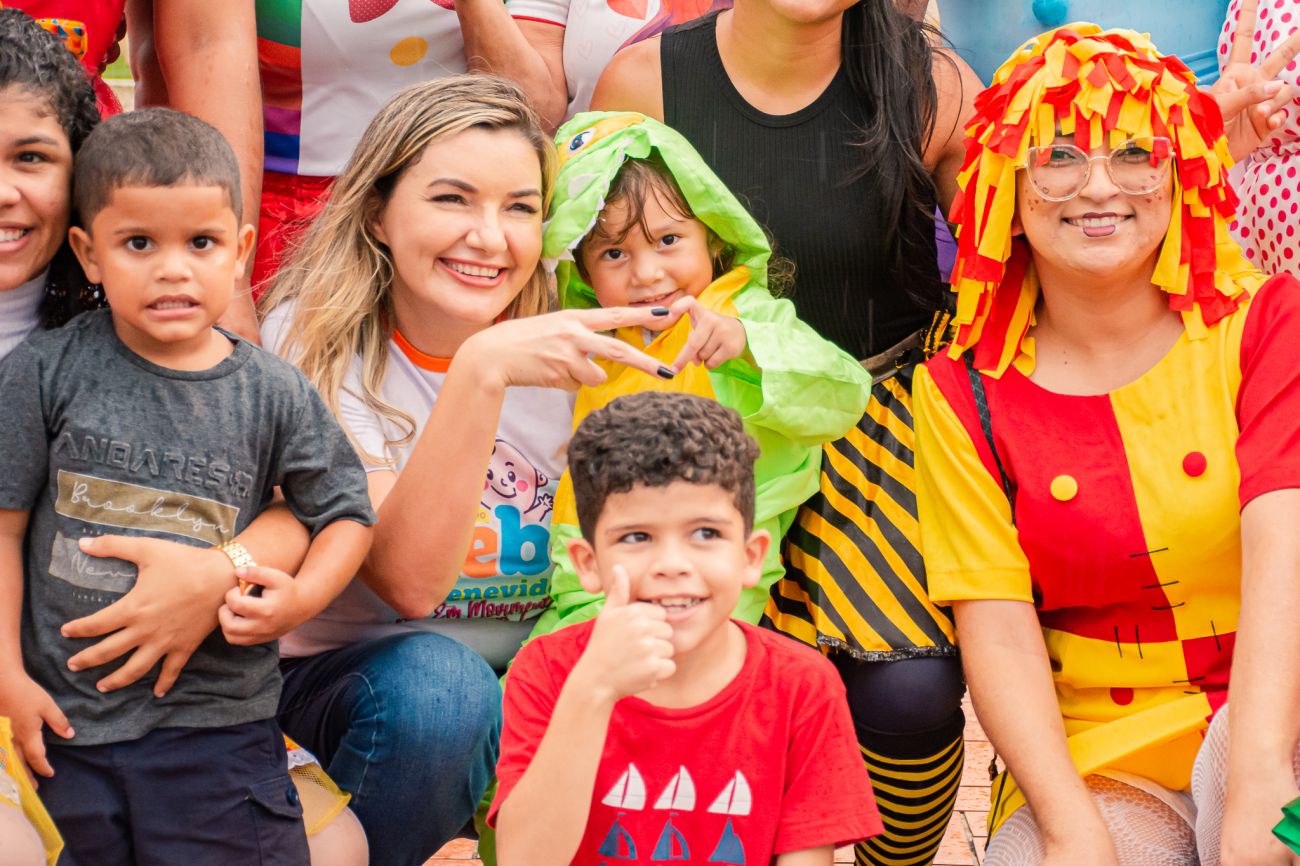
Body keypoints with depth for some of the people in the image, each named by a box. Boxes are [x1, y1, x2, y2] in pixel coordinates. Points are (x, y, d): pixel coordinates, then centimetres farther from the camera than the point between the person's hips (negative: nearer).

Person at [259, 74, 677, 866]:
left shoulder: (567, 341, -3)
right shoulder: (316, 341, -14)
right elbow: (410, 580, -26)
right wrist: (481, 371, -36)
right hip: (351, 677, -3)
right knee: (438, 683, -36)